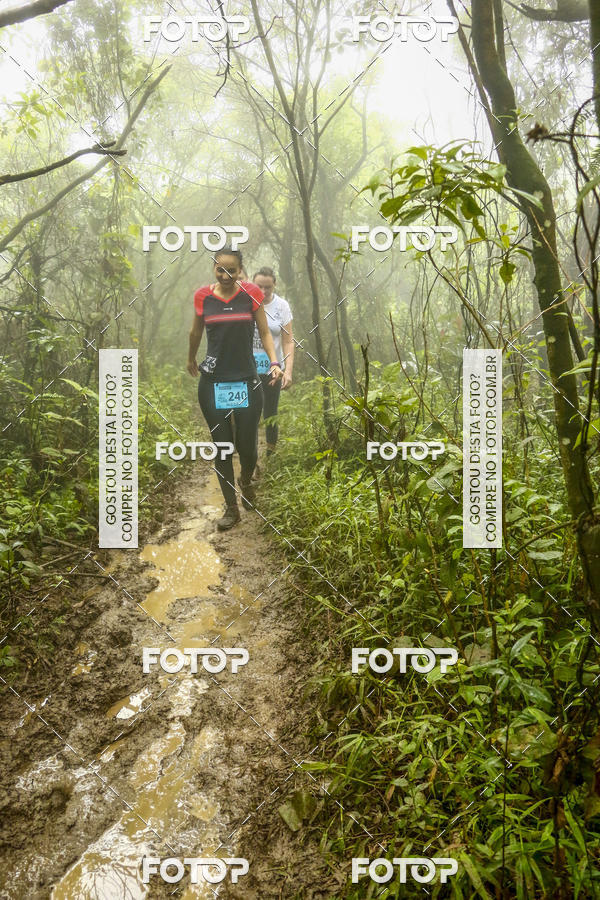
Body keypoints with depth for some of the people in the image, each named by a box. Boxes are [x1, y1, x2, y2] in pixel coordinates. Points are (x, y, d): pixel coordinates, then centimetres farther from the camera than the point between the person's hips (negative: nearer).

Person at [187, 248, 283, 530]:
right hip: (213, 383, 1)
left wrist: (274, 362, -13)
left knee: (247, 446, 2)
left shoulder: (251, 294, -3)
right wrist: (191, 360, 29)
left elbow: (265, 333, 3)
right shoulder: (203, 296, 0)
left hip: (247, 382, -1)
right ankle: (231, 508, 19)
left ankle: (246, 481, 38)